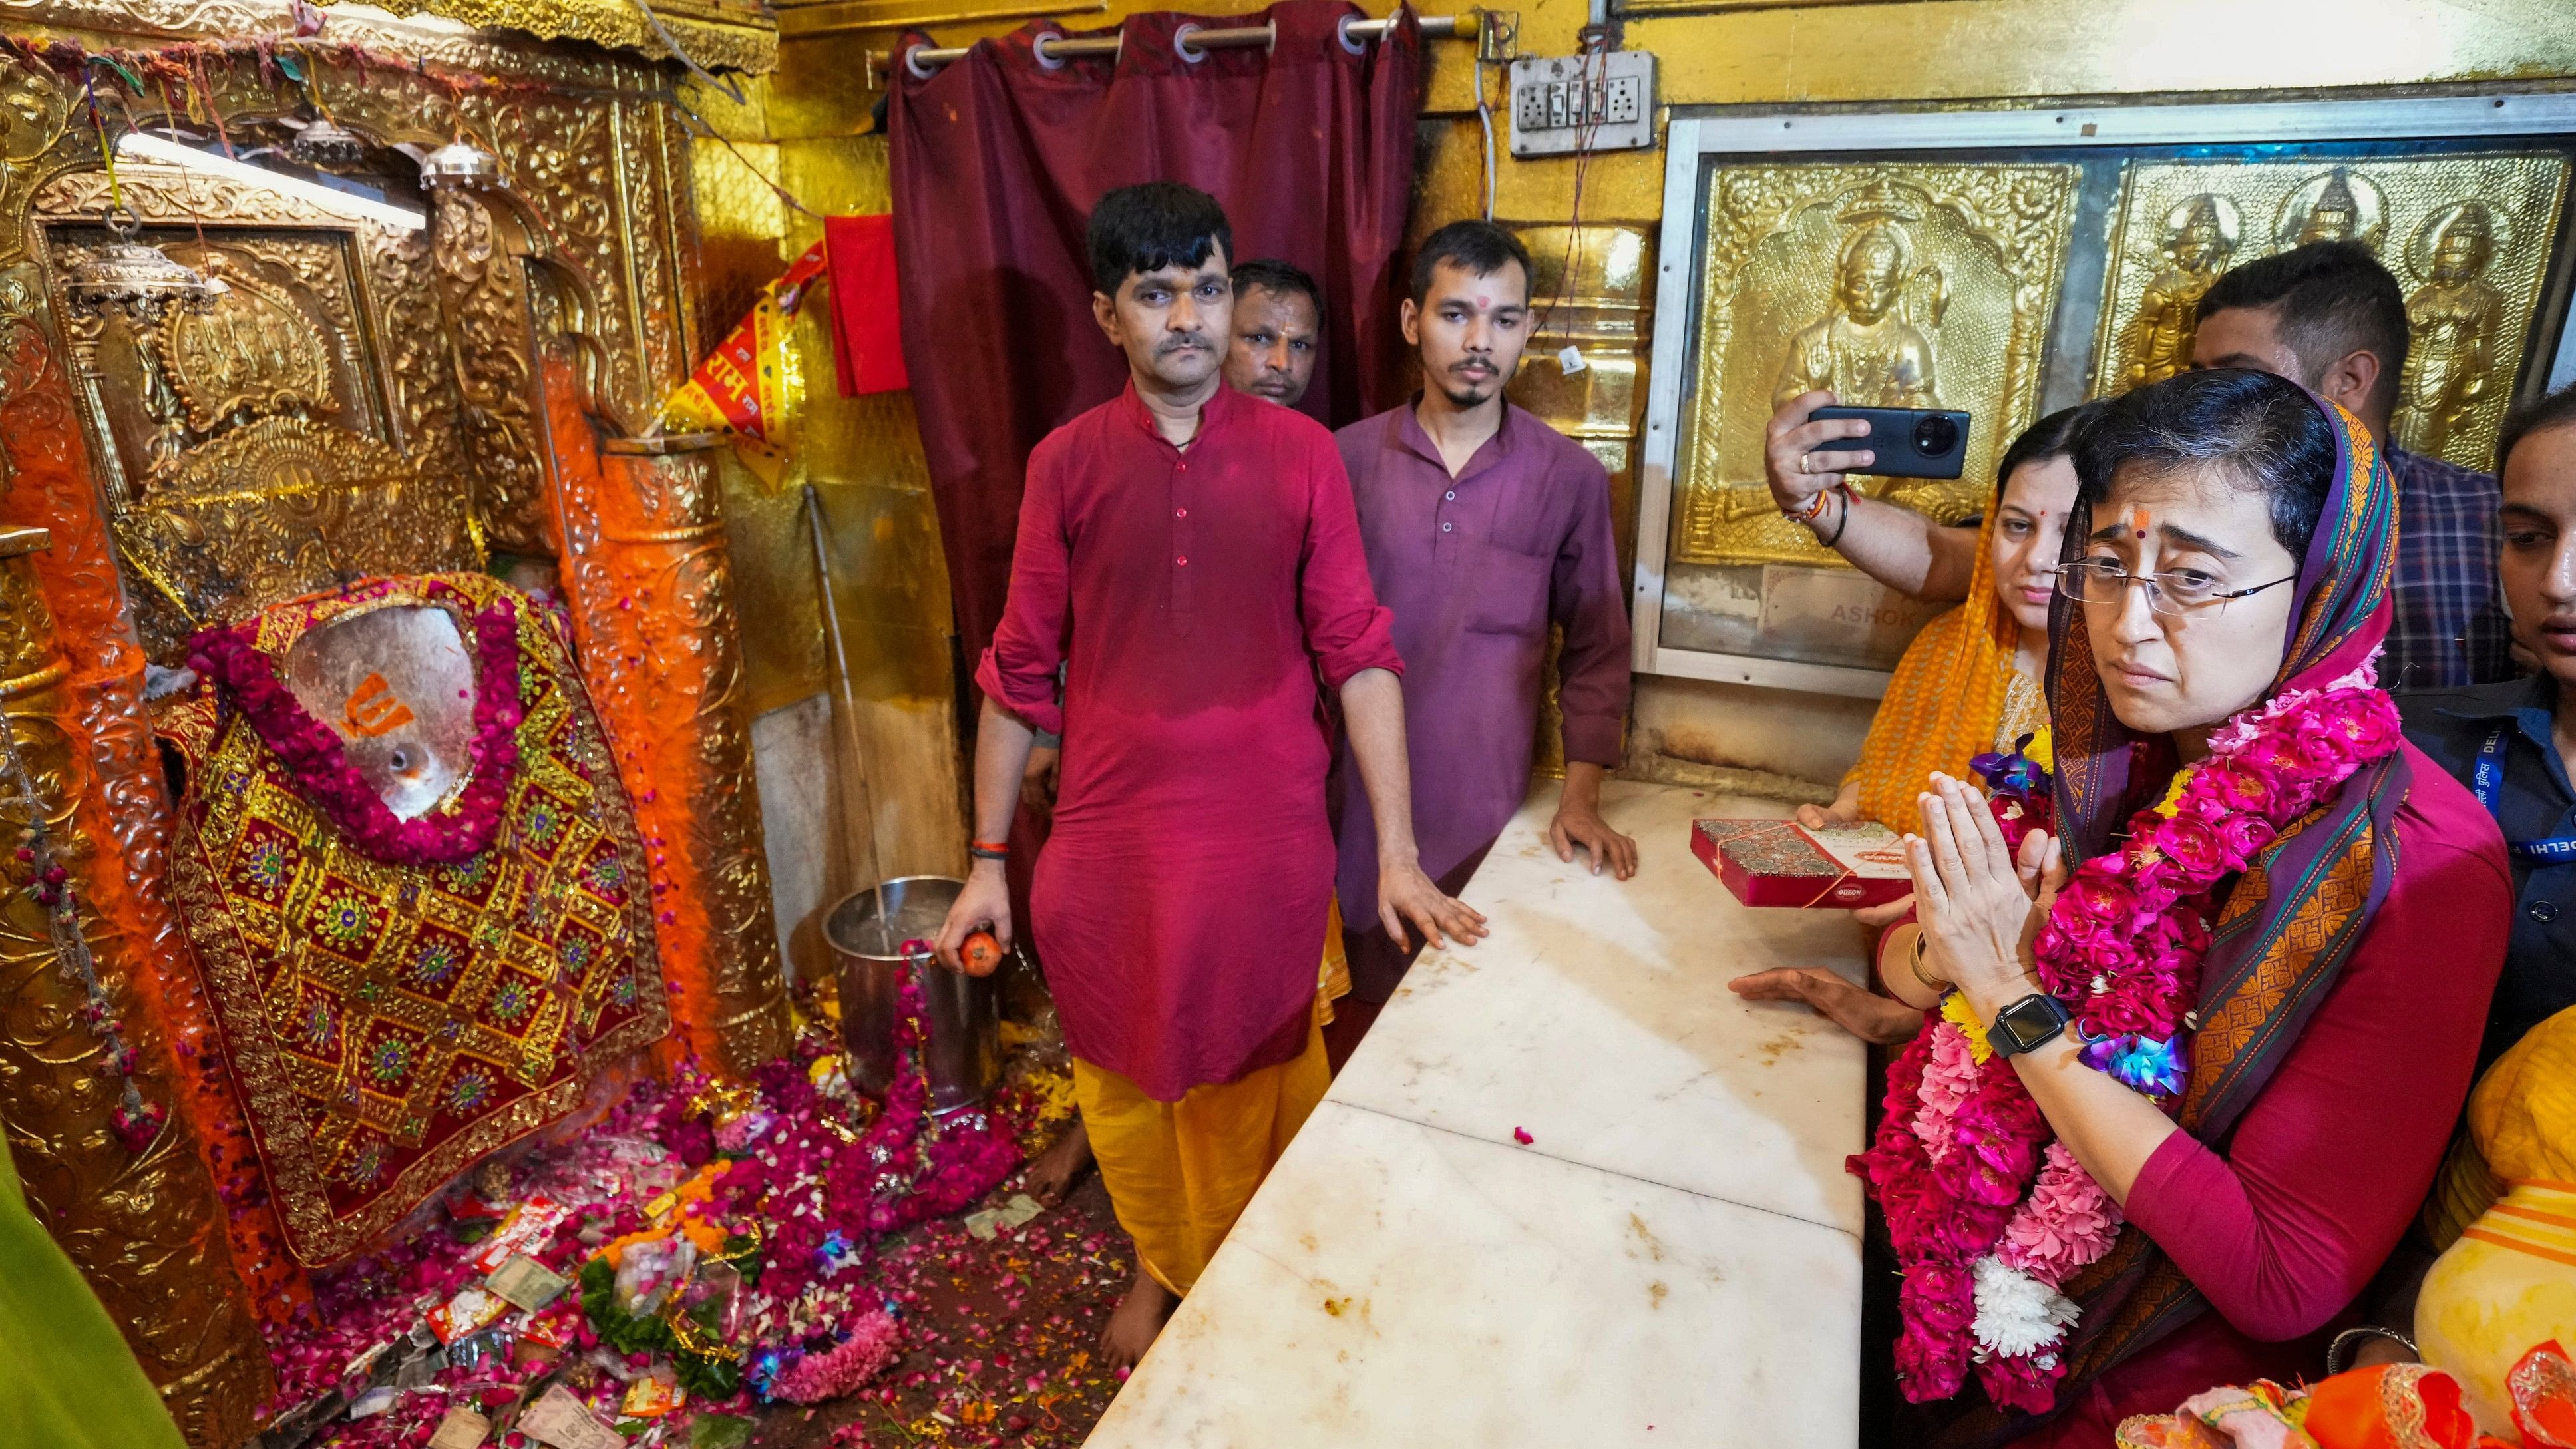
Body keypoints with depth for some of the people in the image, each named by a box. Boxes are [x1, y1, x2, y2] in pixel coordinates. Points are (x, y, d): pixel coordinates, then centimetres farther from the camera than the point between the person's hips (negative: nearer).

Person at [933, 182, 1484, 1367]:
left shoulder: (1301, 454, -5)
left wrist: (1398, 855, -9)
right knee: (1126, 1073, 19)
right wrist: (988, 863, 2)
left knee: (1260, 1078, 16)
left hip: (1267, 841, -1)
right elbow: (1020, 672, 1)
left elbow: (1359, 655, -5)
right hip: (1111, 840, 1)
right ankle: (1158, 1265, 47)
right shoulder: (1067, 462, -3)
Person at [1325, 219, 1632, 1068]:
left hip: (1490, 807, -1)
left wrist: (1581, 796, -3)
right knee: (1359, 1006, 13)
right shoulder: (1349, 458, -1)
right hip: (1360, 798, 1)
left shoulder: (1569, 477, -2)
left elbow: (1596, 650, 5)